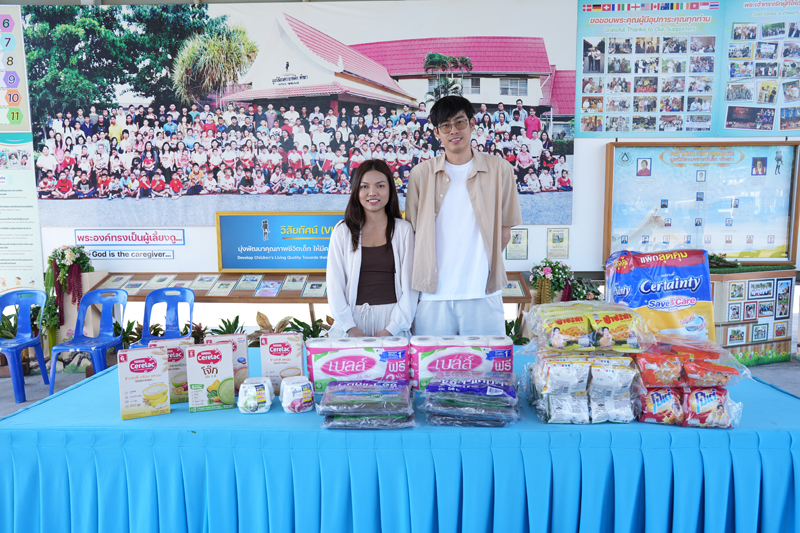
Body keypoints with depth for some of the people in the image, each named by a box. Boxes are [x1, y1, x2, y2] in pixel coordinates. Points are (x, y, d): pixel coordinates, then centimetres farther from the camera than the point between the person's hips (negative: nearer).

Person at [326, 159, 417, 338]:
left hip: (391, 318, 0)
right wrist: (350, 328, -8)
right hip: (352, 318, 0)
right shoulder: (343, 230, 6)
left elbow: (409, 284, 1)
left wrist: (391, 329, -9)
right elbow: (334, 283, 3)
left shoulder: (403, 229, 5)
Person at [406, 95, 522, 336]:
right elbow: (413, 230, 9)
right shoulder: (421, 174, 7)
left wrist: (485, 267, 1)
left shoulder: (499, 170, 5)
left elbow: (504, 229, 8)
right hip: (434, 293, 1)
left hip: (483, 292, 0)